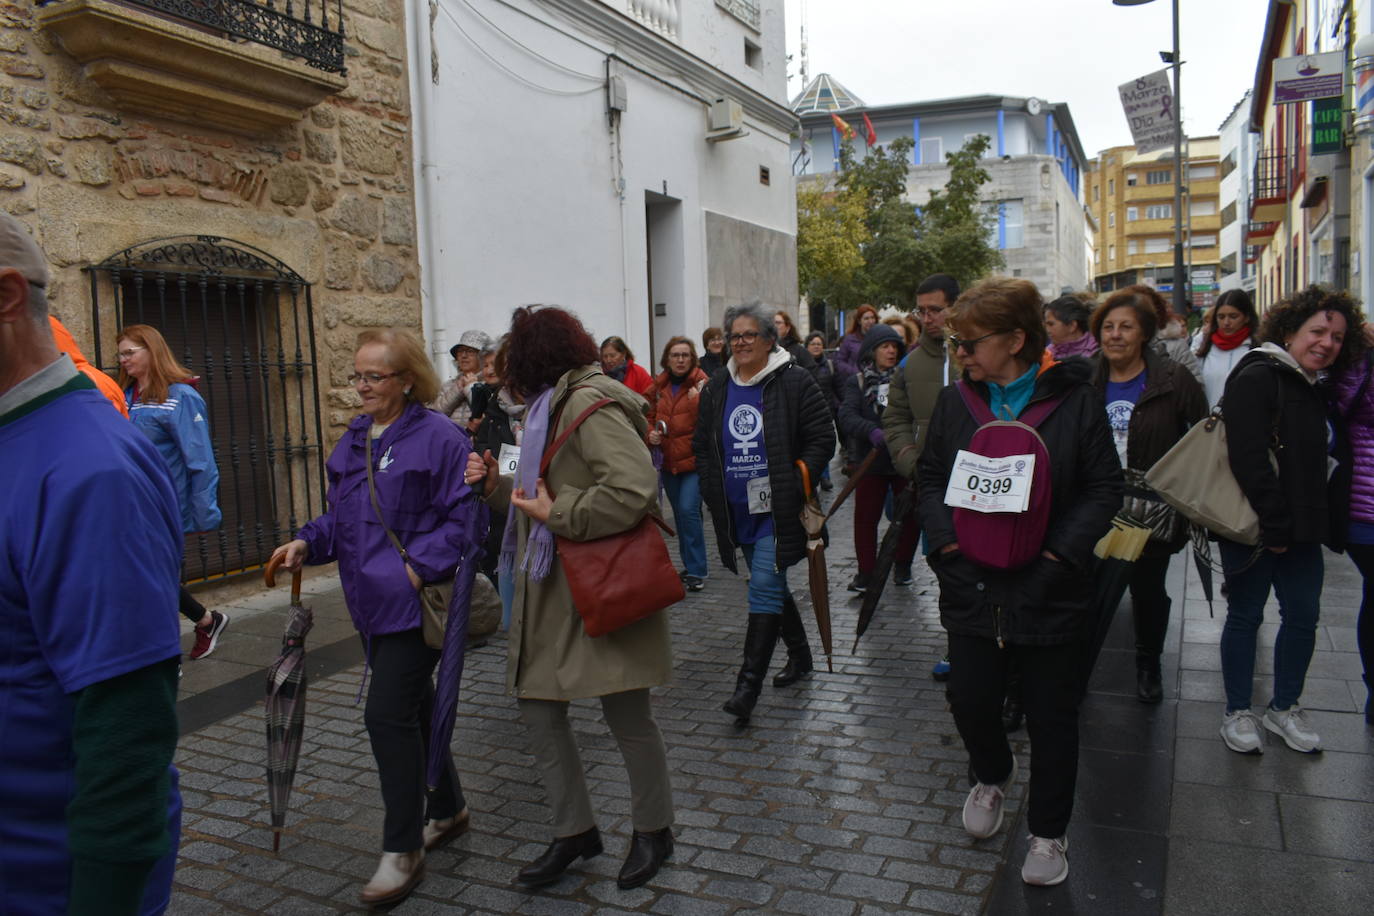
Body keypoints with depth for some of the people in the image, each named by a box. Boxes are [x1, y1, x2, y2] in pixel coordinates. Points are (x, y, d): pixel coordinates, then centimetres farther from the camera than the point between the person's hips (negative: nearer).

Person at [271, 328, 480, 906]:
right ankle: (447, 809, 37)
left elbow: (463, 517, -14)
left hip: (415, 601, -8)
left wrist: (421, 566, -23)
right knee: (413, 707, 18)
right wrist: (307, 543, 2)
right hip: (371, 602, 8)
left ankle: (403, 851, 7)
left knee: (387, 713, -9)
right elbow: (341, 513, 19)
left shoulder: (438, 437, -12)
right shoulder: (354, 439, 12)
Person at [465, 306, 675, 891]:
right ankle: (575, 831, 27)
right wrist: (497, 485, 5)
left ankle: (653, 831, 26)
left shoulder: (587, 402, -16)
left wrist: (557, 515, -21)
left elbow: (636, 487, -29)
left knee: (627, 715, 5)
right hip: (552, 590, 10)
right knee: (537, 706, 11)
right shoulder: (553, 407, 15)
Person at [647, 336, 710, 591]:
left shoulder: (702, 384, -8)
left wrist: (697, 398, -27)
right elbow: (651, 416, 16)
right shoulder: (659, 386, 7)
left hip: (694, 459, -6)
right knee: (680, 514, 14)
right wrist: (651, 433, -3)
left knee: (689, 510, -15)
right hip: (668, 461, 6)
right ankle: (690, 566, 27)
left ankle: (697, 571, -5)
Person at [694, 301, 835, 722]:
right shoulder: (716, 388, 9)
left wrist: (798, 482, -13)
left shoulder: (794, 382, -7)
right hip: (739, 511, 6)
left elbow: (822, 437, -6)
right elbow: (702, 444, 18)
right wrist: (713, 489, 7)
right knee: (773, 587, 16)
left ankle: (749, 684, -9)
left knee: (765, 587, -12)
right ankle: (799, 654, 36)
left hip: (778, 509, -6)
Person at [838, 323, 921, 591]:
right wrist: (871, 431, -30)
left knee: (910, 515, 9)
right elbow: (847, 416, -11)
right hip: (871, 461, 0)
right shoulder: (857, 383, 4)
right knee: (865, 518, 3)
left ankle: (902, 564, 30)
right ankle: (866, 571, 17)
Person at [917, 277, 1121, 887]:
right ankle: (992, 775, 43)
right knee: (971, 699, 8)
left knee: (1051, 715, 10)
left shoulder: (1074, 400, -6)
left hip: (1046, 589, -2)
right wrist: (944, 535, -9)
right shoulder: (954, 401, 4)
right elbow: (929, 476, 8)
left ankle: (1049, 831, 32)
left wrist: (1063, 550, -16)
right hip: (973, 585, 3)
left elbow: (1105, 487, -4)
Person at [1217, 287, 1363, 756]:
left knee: (1303, 616, 12)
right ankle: (1237, 712, 18)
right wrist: (1275, 524, -20)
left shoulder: (1314, 391, 14)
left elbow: (1311, 462, 19)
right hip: (1254, 527, -8)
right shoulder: (1257, 378, -14)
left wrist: (1313, 522, 9)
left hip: (1300, 530, 8)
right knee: (1245, 616, 4)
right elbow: (1248, 458, -22)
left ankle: (1284, 709, 28)